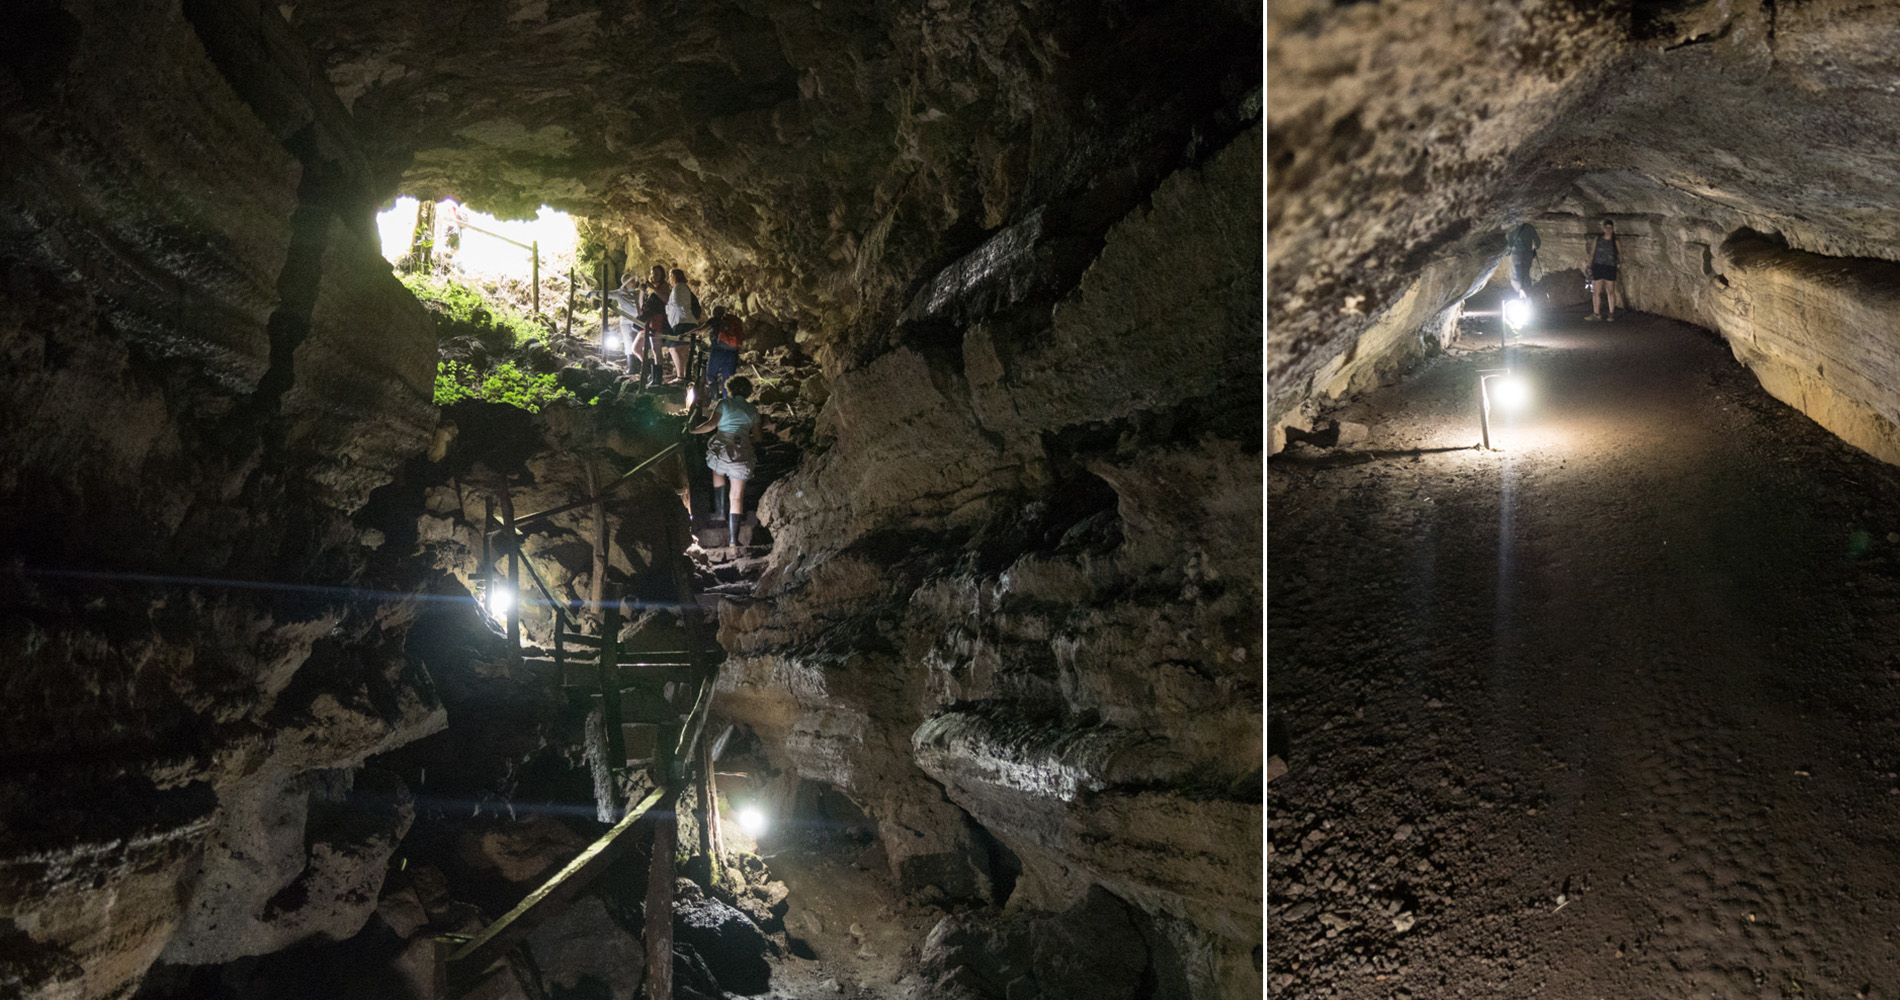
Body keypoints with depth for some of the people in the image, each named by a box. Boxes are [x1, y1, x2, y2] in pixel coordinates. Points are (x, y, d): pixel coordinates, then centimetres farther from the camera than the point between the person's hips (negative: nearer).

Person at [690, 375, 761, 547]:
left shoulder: (725, 403, 4)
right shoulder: (752, 409, 14)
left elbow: (711, 424, -9)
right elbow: (757, 436, 17)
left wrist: (694, 430, 3)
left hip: (722, 448, -2)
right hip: (743, 453, 2)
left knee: (718, 471, 34)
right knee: (737, 497, 3)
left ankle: (719, 508, 21)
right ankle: (733, 538, -1)